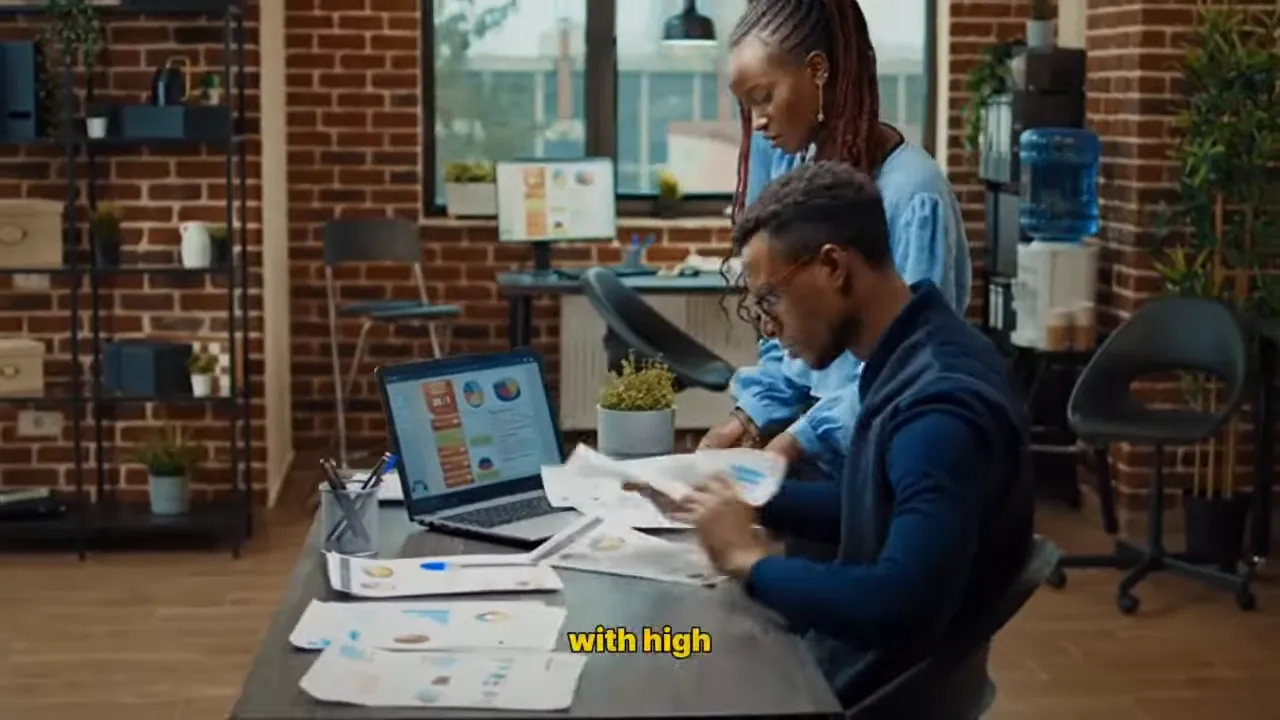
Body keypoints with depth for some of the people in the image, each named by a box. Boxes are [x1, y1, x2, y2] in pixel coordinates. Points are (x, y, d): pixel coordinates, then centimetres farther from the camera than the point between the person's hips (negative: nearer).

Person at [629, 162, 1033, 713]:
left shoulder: (941, 405, -28)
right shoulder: (908, 359, 2)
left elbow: (902, 607, -37)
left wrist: (750, 560, -24)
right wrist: (749, 500, 2)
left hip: (893, 685, -8)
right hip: (862, 654, 8)